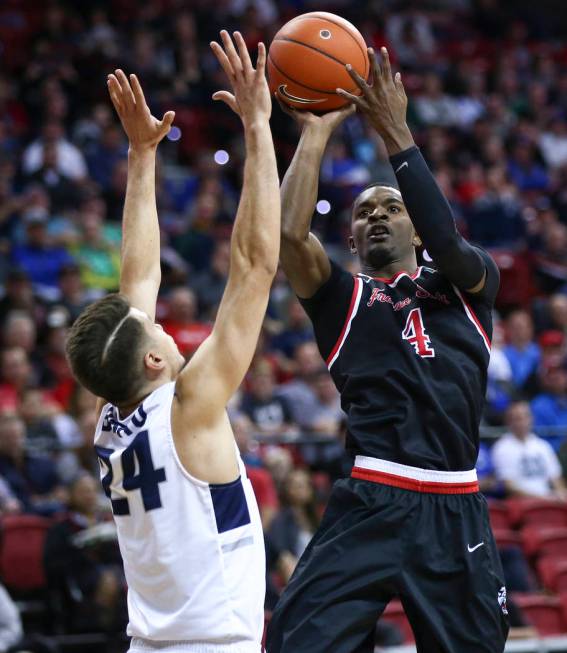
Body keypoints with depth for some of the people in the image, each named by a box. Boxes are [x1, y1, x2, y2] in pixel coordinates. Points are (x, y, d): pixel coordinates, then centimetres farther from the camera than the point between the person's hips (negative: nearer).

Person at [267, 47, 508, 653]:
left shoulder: (466, 284, 15)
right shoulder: (340, 297, 14)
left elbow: (446, 239, -8)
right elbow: (289, 234, -6)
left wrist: (395, 133, -10)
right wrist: (315, 132, -3)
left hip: (453, 513, 1)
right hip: (368, 506, -1)